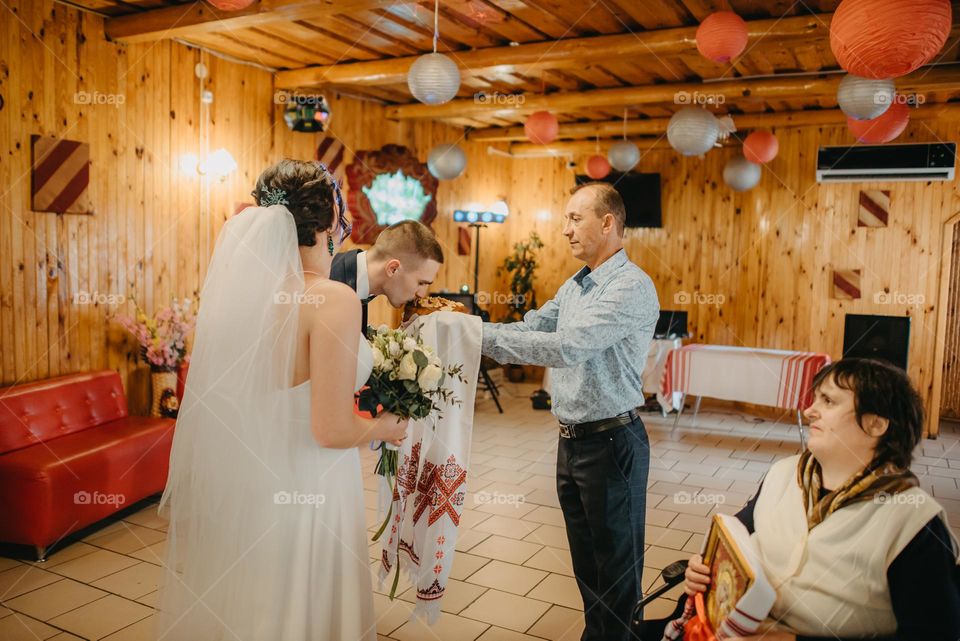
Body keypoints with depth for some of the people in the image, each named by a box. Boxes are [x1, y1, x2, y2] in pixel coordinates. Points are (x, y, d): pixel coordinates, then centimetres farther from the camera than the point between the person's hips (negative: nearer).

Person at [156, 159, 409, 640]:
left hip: (233, 482, 6)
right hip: (305, 491, -6)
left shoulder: (237, 286, -2)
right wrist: (384, 427, -2)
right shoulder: (334, 299, -20)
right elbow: (333, 431, -22)